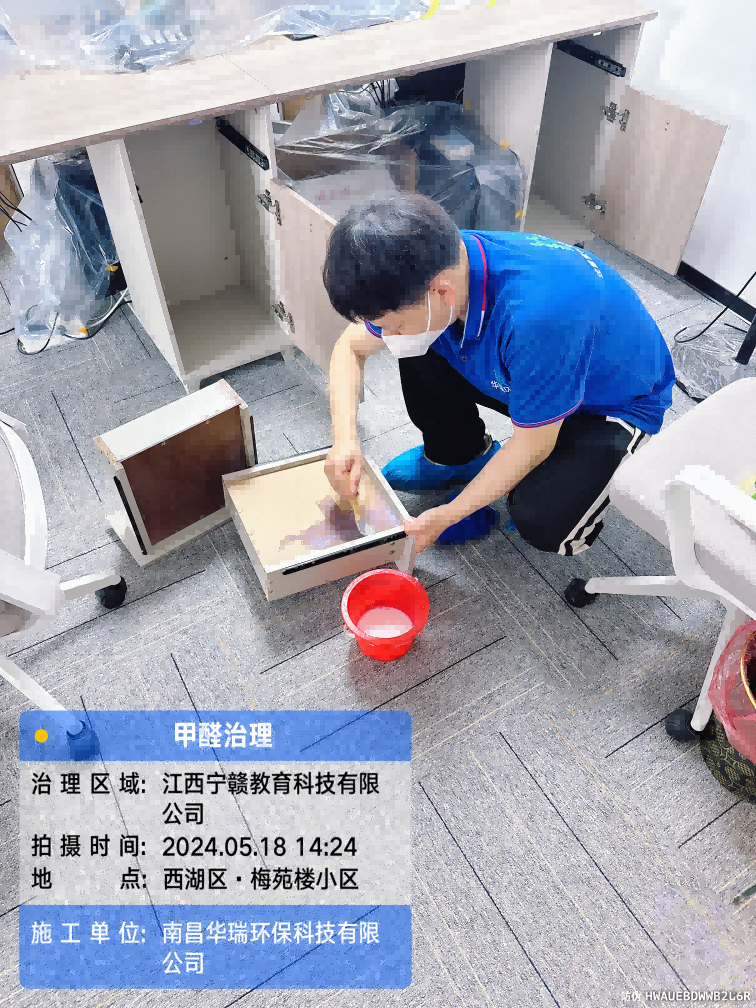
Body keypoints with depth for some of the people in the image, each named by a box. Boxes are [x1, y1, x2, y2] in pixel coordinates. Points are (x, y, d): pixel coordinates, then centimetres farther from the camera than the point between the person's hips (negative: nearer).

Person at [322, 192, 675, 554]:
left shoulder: (537, 312, -43)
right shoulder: (425, 273, -22)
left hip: (617, 400, -5)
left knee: (543, 523, -29)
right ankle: (456, 453, 12)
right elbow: (350, 346, -5)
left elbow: (531, 446, -28)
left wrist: (447, 515, -22)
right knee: (417, 351, -12)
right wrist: (345, 437, -19)